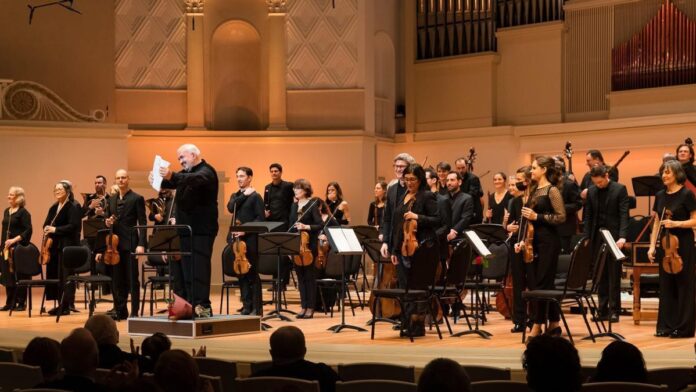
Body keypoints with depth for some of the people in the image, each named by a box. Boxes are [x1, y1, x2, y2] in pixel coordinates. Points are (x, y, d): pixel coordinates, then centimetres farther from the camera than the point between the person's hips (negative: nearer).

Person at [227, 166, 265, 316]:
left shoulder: (255, 196, -2)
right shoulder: (235, 196, 17)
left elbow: (260, 218, -9)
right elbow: (231, 208, -4)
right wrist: (244, 195, -6)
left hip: (250, 240, -6)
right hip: (237, 239, 6)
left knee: (252, 274, -3)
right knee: (241, 274, 6)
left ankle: (257, 308, 1)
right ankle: (247, 306, 11)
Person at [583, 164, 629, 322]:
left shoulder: (620, 189, -4)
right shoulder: (591, 192, 8)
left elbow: (624, 214, -10)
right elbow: (588, 216, 11)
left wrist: (622, 236, -20)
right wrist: (586, 238, 3)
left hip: (613, 237, -4)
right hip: (597, 237, 4)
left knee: (614, 275, -1)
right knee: (601, 275, 5)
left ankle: (614, 310, 3)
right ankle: (603, 309, 9)